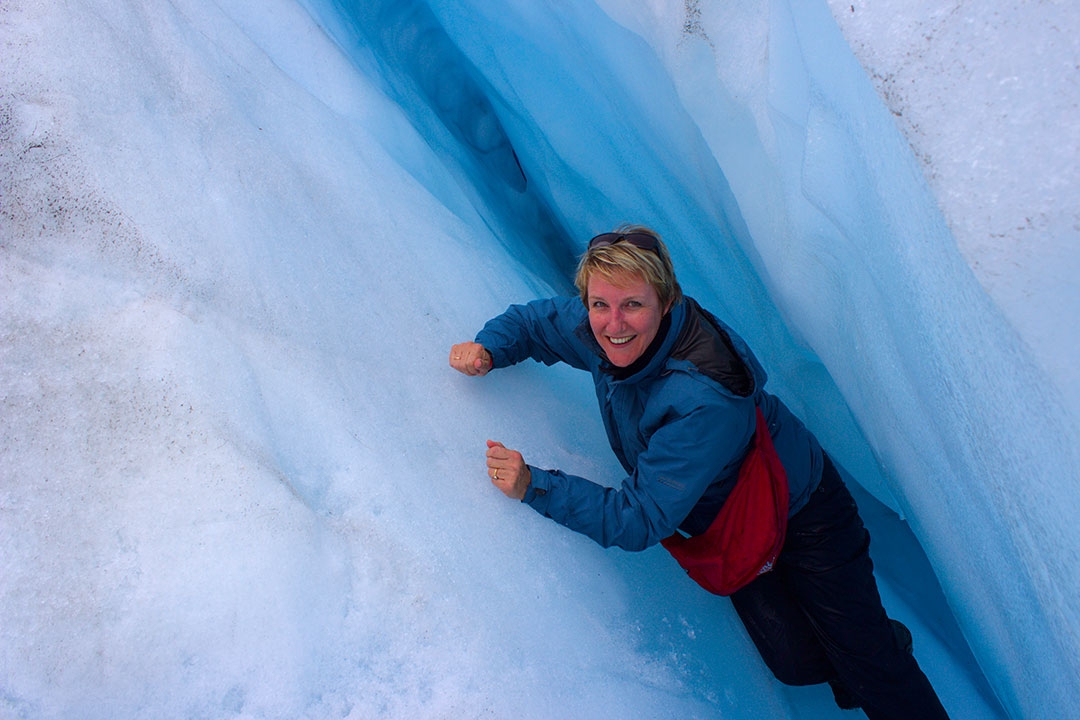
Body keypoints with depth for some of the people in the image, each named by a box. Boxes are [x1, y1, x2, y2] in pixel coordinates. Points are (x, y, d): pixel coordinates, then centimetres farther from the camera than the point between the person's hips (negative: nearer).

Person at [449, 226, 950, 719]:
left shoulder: (703, 401, -41)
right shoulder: (602, 334, -20)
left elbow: (640, 520, -38)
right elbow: (536, 320, 0)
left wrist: (533, 486, -42)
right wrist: (488, 349, -20)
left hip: (798, 511, -5)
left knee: (870, 666, 2)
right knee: (795, 666, 6)